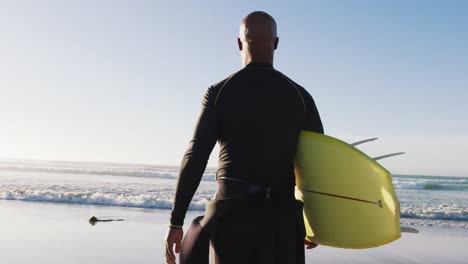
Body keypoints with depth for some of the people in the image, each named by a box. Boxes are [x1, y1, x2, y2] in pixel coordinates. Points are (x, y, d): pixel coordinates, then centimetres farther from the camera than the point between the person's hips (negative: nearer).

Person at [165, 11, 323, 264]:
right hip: (282, 215, 2)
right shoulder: (300, 95, 4)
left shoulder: (219, 92, -1)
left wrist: (176, 222, -3)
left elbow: (195, 158, -7)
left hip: (232, 213, -1)